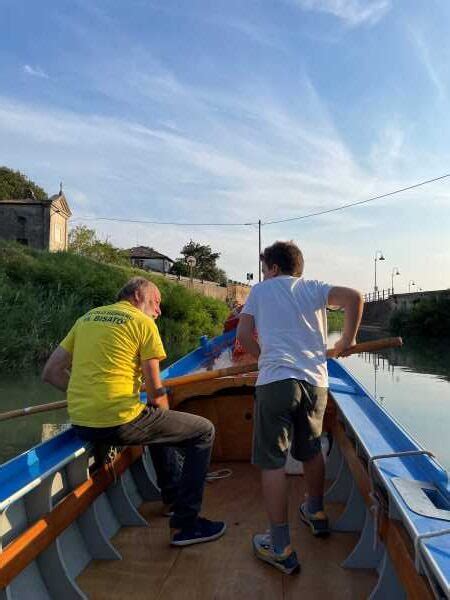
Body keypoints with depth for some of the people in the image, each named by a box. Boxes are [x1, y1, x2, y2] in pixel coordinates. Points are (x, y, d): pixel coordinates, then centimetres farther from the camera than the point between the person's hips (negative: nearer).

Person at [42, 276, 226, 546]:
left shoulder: (87, 318, 15)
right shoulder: (143, 322, -2)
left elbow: (51, 373, 13)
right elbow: (156, 392, -4)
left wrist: (89, 394, 15)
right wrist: (166, 417, 15)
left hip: (81, 423, 8)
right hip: (119, 422, -8)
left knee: (156, 419, 34)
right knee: (204, 431, 6)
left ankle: (171, 491, 45)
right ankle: (185, 524, 7)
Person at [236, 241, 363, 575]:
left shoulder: (260, 290, 11)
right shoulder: (313, 288, 14)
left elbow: (243, 335, 6)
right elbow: (354, 297, 0)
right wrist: (347, 340, 11)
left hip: (276, 381, -4)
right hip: (316, 381, 4)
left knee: (272, 462, 3)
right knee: (312, 450, 24)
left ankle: (282, 549, 7)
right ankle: (316, 514, 43)